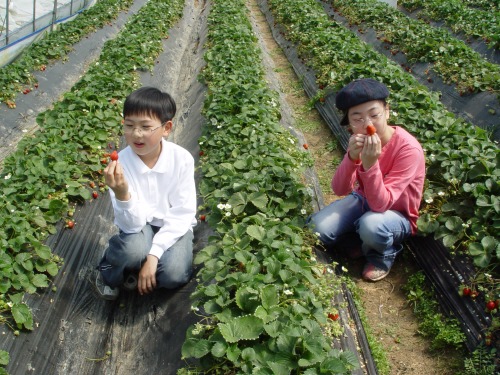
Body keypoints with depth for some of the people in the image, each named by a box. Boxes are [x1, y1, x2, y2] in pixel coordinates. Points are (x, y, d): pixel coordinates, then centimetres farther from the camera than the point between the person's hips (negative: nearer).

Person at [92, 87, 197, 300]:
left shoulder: (182, 159, -20)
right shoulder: (120, 163, -20)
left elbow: (183, 213, -15)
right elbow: (131, 225, -22)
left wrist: (154, 254, -23)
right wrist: (122, 194, -43)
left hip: (173, 226, 0)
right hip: (140, 224, 0)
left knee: (174, 275, -26)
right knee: (133, 250, -33)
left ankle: (134, 270, 5)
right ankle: (108, 270, 2)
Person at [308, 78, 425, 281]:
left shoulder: (409, 149, -29)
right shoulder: (361, 141, -14)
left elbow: (380, 204, -33)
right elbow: (340, 190, -19)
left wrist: (370, 164, -46)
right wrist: (351, 157, -36)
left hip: (396, 214, -4)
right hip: (363, 199, 4)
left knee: (371, 224, -38)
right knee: (318, 228, -20)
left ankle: (383, 256, -3)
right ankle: (360, 242, 9)